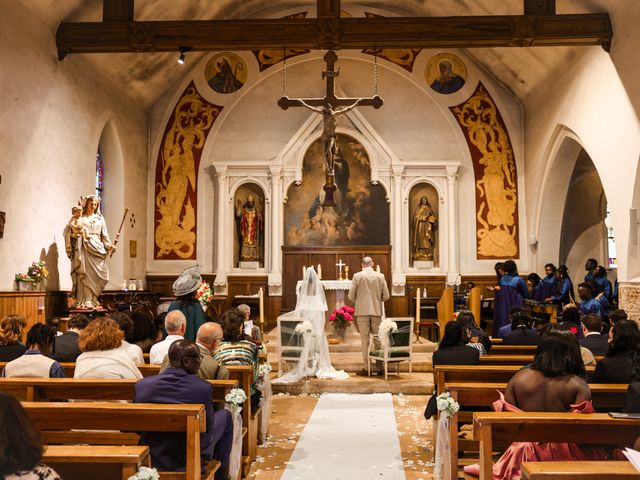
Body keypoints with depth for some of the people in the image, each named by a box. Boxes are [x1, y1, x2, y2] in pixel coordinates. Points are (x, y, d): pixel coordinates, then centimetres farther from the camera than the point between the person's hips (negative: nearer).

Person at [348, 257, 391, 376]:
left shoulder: (357, 276, -5)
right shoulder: (380, 276, 1)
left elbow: (351, 296, -4)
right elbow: (386, 296, 2)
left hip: (362, 311, -2)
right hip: (377, 311, 2)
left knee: (365, 340, 3)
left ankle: (367, 368, 4)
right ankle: (379, 367, 10)